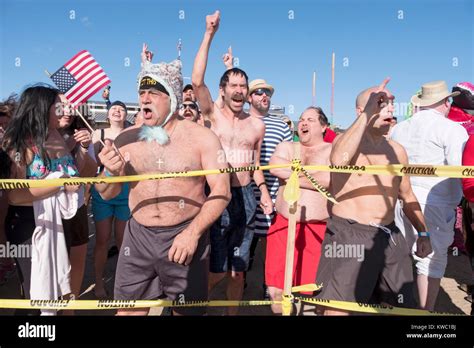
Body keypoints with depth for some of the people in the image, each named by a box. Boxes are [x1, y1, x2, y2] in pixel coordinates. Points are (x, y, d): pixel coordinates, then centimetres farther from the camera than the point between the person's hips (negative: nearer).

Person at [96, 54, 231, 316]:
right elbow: (107, 194, 10)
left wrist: (192, 233, -21)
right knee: (129, 310, 13)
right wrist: (111, 172, -13)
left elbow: (221, 192, -9)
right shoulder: (127, 139, 3)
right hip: (138, 236, 3)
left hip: (186, 236, -2)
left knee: (187, 310, 14)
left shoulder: (202, 137, -6)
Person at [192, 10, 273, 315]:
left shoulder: (257, 125, 10)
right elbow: (197, 81, -16)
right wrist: (209, 34, -15)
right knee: (216, 272, -1)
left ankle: (233, 313, 32)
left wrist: (264, 193, 4)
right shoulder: (212, 116, -1)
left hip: (246, 198, 4)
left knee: (238, 271, 13)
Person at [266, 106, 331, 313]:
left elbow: (331, 179, -16)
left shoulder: (333, 150, 4)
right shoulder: (287, 146, 14)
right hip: (283, 224, 3)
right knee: (275, 290, 4)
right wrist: (309, 171, -6)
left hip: (318, 228, -3)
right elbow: (275, 167, -8)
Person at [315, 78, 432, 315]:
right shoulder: (346, 141, -7)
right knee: (339, 308, -3)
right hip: (349, 235, -6)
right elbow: (339, 159, -34)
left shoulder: (397, 150, 11)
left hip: (389, 237, 6)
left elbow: (406, 195, 22)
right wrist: (368, 114, -29)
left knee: (402, 305, 16)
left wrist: (422, 232, 19)